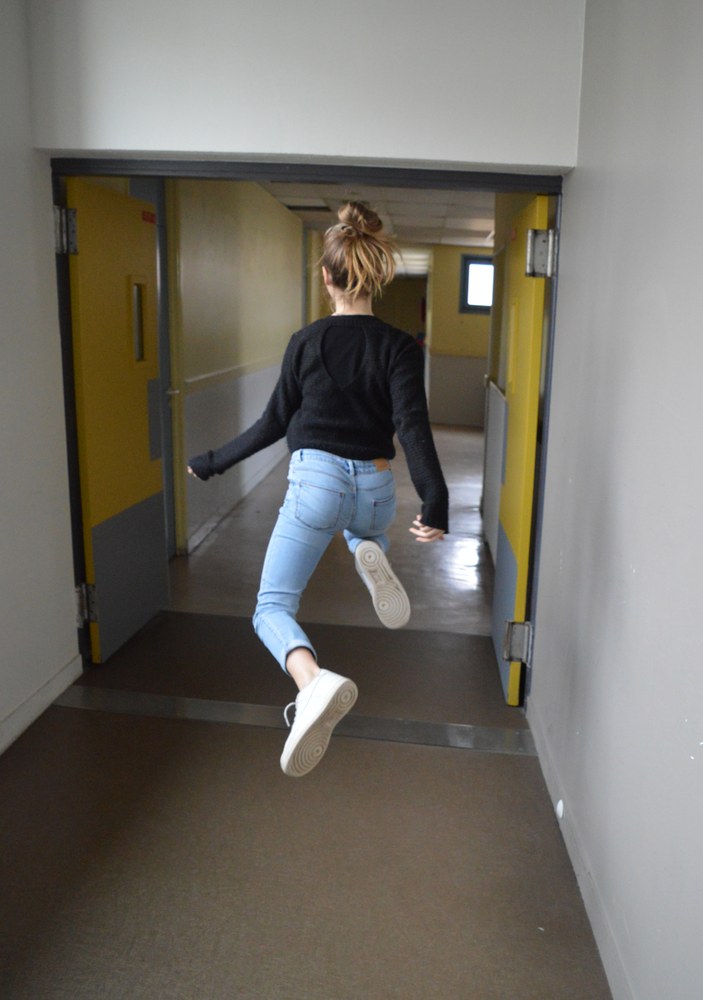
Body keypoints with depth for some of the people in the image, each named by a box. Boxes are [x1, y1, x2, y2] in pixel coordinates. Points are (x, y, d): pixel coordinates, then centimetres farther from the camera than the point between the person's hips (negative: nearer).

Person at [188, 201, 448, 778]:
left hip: (316, 481, -2)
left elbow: (275, 423, 4)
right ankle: (371, 557, 2)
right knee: (363, 533, 41)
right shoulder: (399, 347, -2)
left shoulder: (306, 341, -1)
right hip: (375, 489, 3)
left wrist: (214, 463, 18)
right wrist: (436, 503, -19)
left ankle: (315, 682, -30)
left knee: (273, 607, 2)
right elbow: (413, 425, -16)